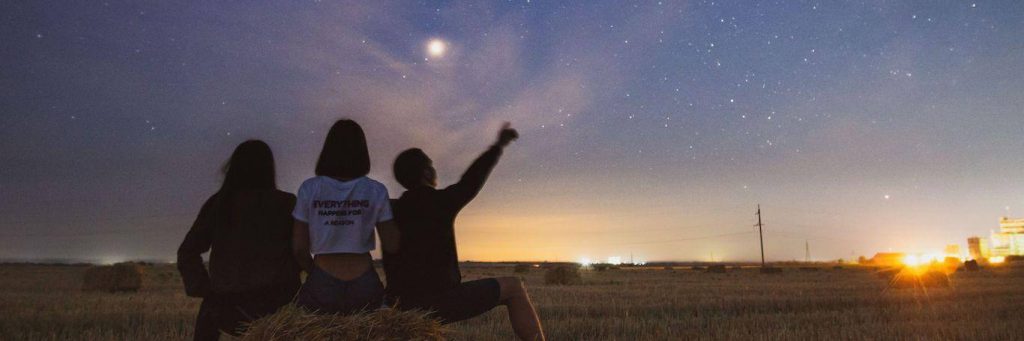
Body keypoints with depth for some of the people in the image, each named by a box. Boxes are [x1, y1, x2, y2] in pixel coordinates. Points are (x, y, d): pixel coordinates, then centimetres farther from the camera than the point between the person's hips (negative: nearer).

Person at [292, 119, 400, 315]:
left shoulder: (309, 189, -2)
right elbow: (391, 246, 2)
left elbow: (300, 248, 1)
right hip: (364, 286, 1)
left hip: (322, 286, 0)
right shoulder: (376, 191, -2)